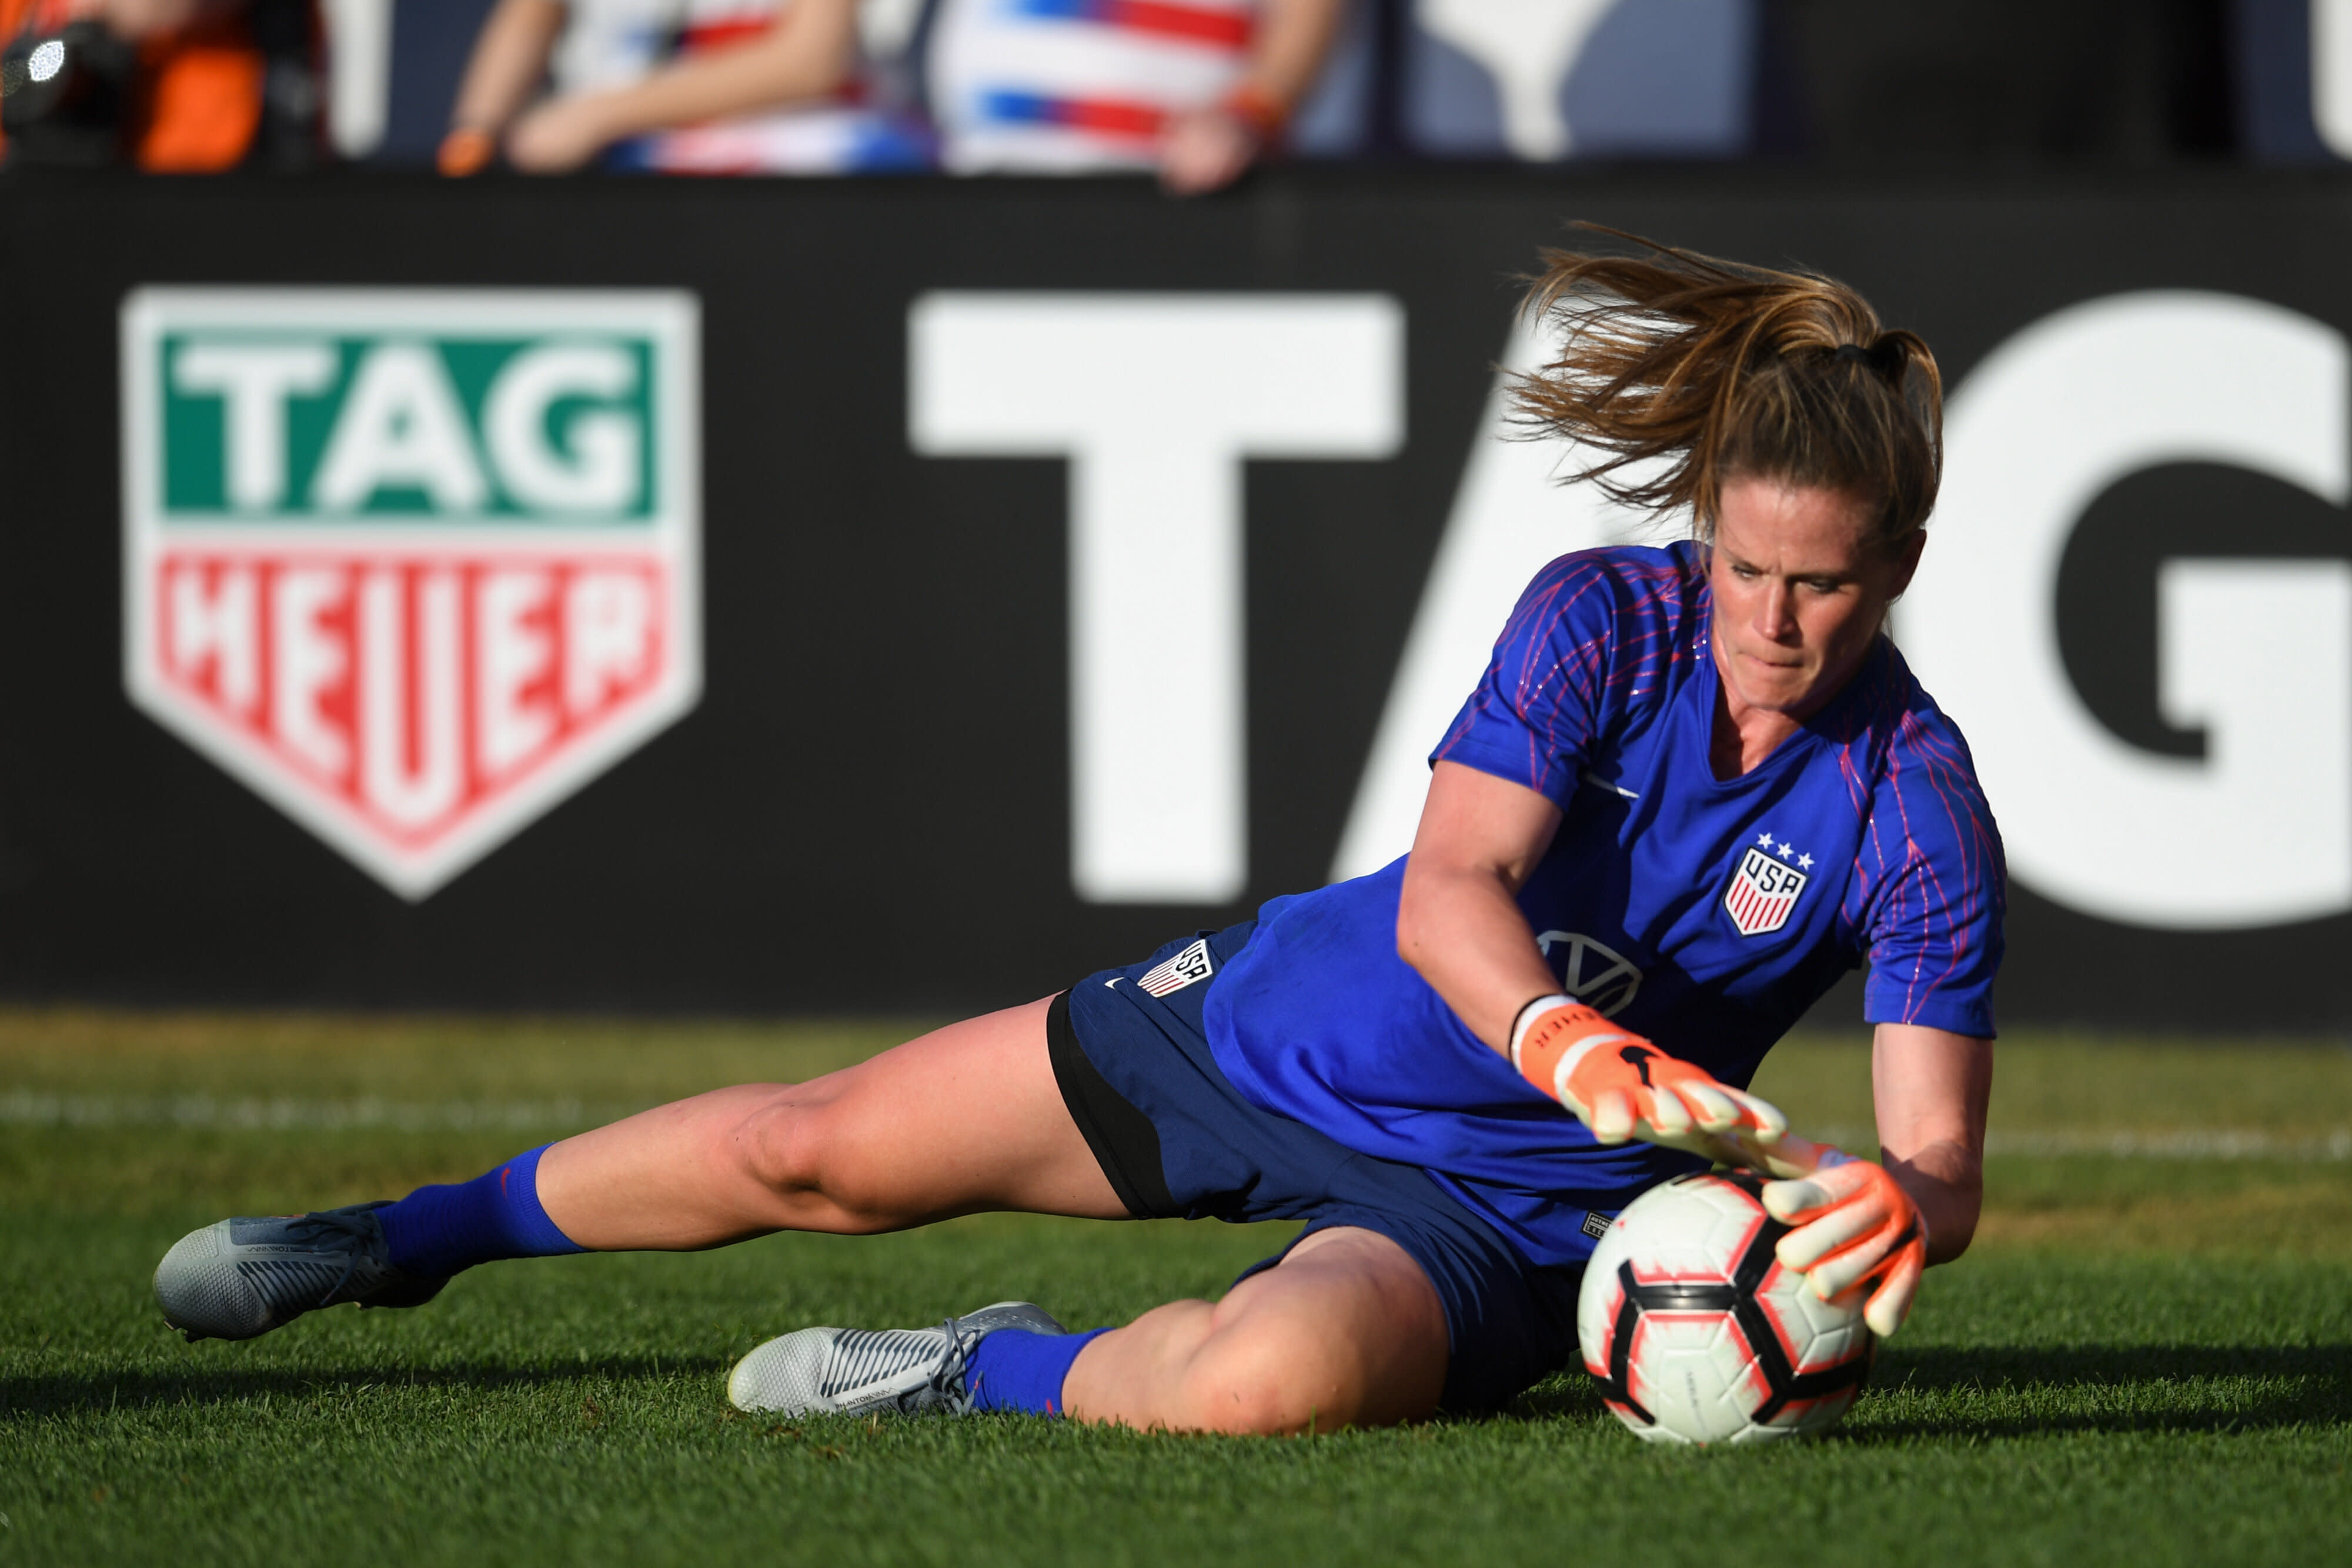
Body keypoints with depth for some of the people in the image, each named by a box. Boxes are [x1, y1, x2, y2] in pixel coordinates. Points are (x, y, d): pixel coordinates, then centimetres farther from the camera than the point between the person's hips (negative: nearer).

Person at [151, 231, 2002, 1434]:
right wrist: (1578, 1051, -48)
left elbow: (1942, 1155, -21)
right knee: (814, 1148, 9)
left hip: (1487, 1202, -3)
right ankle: (409, 1237, 35)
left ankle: (1006, 1375, -7)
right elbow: (1449, 885, -27)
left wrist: (1895, 1203, -47)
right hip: (1282, 1019, 3)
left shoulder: (1916, 808, -18)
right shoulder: (1602, 621, -15)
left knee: (1271, 1382, -39)